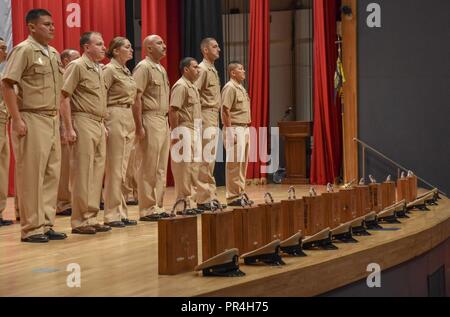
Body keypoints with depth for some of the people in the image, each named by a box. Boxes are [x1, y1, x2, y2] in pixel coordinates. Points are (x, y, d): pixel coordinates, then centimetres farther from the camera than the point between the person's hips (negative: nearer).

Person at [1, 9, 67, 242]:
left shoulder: (54, 54, 15)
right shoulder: (24, 50, -8)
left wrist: (58, 118, 12)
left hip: (52, 120, 8)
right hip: (32, 120, -8)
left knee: (51, 174, 9)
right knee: (31, 175, -3)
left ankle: (46, 225, 17)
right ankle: (31, 229, 4)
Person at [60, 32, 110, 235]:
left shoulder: (98, 69, 18)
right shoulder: (77, 66, -7)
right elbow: (64, 98, -12)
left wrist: (103, 125, 16)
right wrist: (69, 128, -18)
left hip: (99, 125, 8)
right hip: (83, 123, -8)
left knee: (97, 172, 8)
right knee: (82, 173, -6)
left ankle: (91, 218, 14)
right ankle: (79, 221, 0)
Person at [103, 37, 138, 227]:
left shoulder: (127, 71, 17)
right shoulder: (109, 70, -8)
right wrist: (103, 124, -19)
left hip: (128, 120, 8)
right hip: (115, 118, -8)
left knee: (123, 169, 9)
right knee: (114, 168, -6)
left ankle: (121, 213, 14)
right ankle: (111, 215, -1)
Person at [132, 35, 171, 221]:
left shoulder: (161, 69, 19)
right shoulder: (143, 67, -8)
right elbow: (136, 98, -15)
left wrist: (168, 123, 17)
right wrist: (139, 126, -20)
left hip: (164, 121, 9)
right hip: (150, 120, -9)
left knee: (161, 168, 10)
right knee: (148, 168, -5)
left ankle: (158, 207, 16)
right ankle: (147, 209, 0)